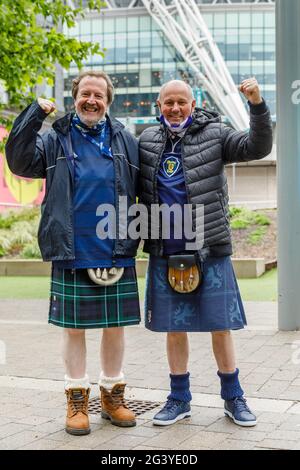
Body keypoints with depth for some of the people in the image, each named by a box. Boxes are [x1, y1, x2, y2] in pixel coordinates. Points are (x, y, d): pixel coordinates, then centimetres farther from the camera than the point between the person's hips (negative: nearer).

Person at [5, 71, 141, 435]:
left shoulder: (126, 141, 8)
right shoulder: (56, 140, 5)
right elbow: (19, 161, -9)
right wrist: (35, 113, -15)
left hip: (118, 254, 2)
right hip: (72, 255, -1)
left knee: (115, 326, 10)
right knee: (74, 327, 7)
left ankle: (113, 394, 26)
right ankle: (77, 398, 21)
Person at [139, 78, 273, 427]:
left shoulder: (214, 134, -1)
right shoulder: (147, 140, 8)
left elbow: (258, 147, -13)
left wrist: (257, 105, -26)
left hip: (209, 251, -2)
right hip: (164, 254, 3)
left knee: (220, 326, 4)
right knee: (174, 328, 10)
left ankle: (233, 398, 21)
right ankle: (179, 399, 24)